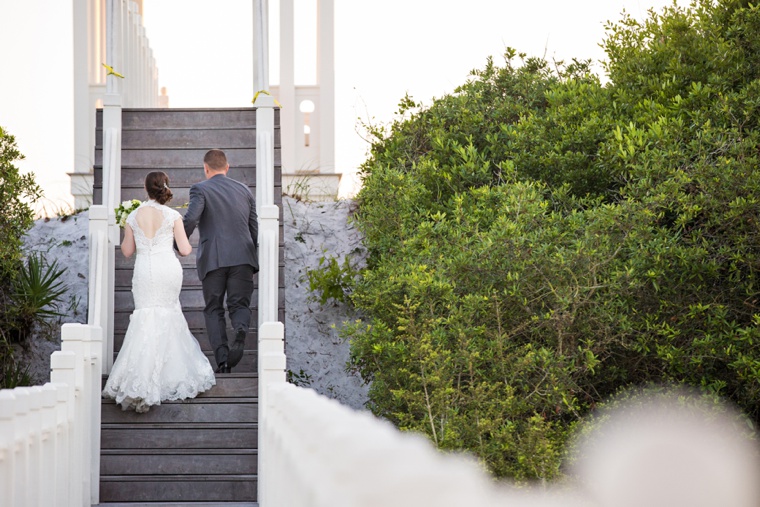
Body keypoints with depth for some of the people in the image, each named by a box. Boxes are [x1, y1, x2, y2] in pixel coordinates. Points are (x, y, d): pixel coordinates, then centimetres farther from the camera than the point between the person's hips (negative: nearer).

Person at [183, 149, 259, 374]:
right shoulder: (245, 190, 15)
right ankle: (241, 330, -27)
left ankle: (222, 358, -3)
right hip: (243, 256, 3)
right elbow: (254, 229, 16)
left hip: (213, 258, -3)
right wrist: (253, 265, 23)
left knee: (213, 309, 7)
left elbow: (190, 220, -14)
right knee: (239, 304, 6)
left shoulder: (200, 189, 2)